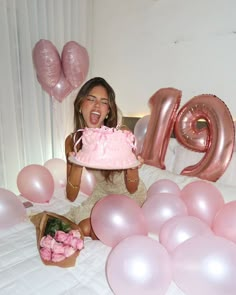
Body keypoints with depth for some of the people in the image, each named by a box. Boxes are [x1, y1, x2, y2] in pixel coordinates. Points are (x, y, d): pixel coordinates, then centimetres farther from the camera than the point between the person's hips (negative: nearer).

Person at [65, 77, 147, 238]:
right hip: (102, 194, 3)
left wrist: (132, 166, -39)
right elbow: (71, 196, -17)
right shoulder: (72, 140, -16)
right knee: (85, 228, -13)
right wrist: (76, 165, -35)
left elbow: (132, 189, -17)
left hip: (130, 195, -2)